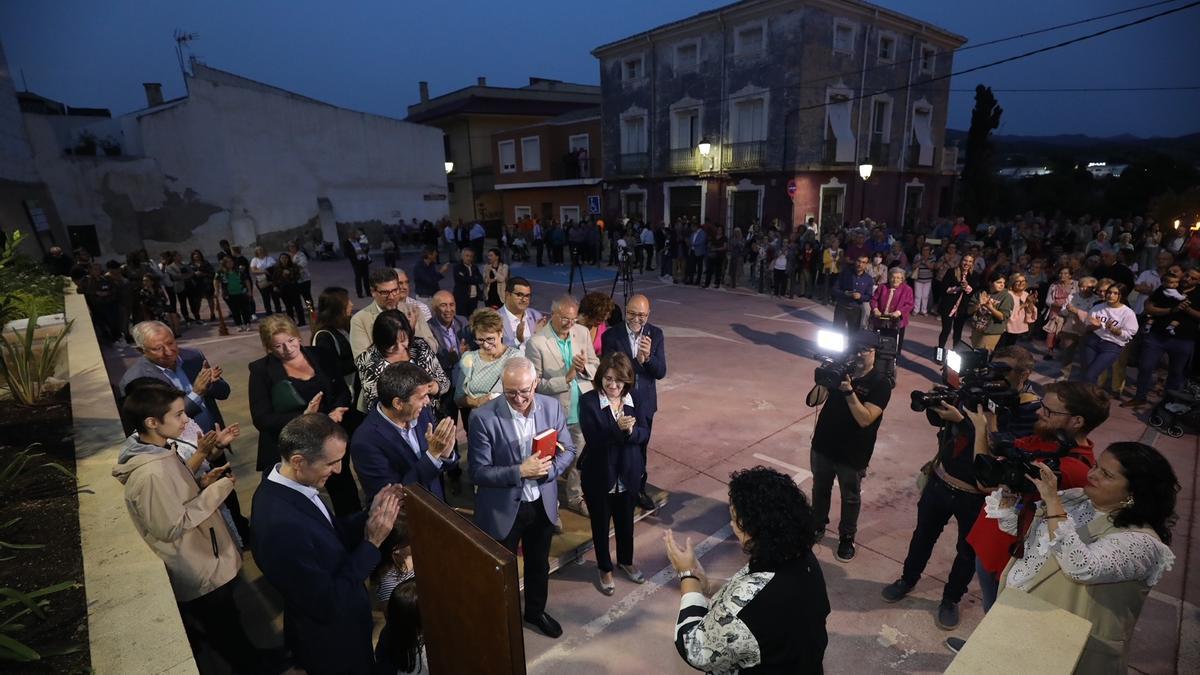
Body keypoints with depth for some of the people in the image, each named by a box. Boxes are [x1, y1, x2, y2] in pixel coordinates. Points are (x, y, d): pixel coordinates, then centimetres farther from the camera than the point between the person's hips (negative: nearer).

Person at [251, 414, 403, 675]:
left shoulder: (283, 486, -11)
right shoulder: (282, 526, -38)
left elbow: (331, 533, 0)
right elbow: (328, 605, -29)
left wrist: (370, 515, -15)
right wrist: (372, 542, -26)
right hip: (331, 641, -8)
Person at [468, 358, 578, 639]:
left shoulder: (552, 407, -11)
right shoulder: (483, 418, -23)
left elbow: (568, 451, -2)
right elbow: (478, 472, -20)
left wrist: (548, 469, -21)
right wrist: (520, 471, -32)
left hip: (542, 503, 4)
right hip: (502, 509, -4)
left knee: (539, 563, 26)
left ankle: (535, 611, 53)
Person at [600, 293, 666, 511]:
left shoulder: (656, 334, -5)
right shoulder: (611, 336, -14)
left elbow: (661, 372, -9)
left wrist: (648, 357, -29)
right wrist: (636, 361, -33)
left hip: (644, 403, 3)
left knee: (640, 449, 20)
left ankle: (639, 489, 40)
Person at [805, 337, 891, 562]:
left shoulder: (880, 383, -15)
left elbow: (865, 419, -25)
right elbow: (812, 401, -7)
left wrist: (849, 391, -34)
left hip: (853, 454, -4)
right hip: (822, 445, 4)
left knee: (850, 498, 16)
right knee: (820, 490, 21)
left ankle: (847, 538, 35)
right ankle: (817, 526, 42)